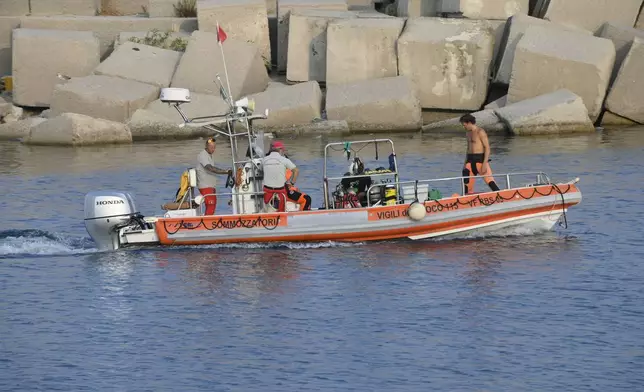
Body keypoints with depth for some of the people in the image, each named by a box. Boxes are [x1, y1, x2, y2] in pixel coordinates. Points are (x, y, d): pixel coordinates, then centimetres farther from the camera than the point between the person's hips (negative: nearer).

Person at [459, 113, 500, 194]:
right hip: (470, 160, 8)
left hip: (480, 159, -8)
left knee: (491, 182, -14)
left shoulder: (480, 132, -9)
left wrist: (485, 163, -20)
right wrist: (465, 163, 17)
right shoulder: (469, 133, 16)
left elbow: (487, 148, -13)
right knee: (467, 185, 5)